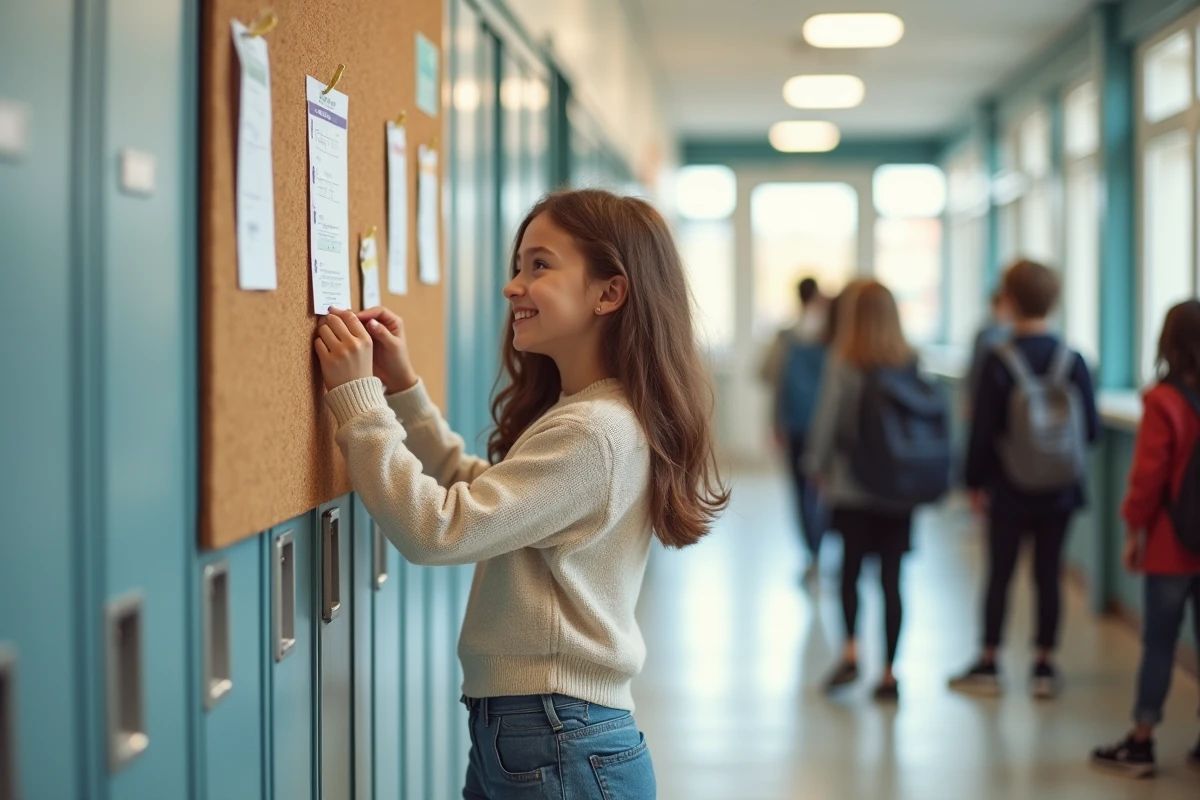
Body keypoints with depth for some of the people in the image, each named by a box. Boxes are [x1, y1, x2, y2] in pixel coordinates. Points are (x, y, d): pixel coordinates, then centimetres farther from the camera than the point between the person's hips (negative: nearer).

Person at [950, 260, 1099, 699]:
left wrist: (975, 481, 1)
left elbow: (982, 430, -11)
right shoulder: (1073, 361, -6)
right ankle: (1045, 666, 12)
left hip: (1009, 492, -2)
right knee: (1048, 574, 8)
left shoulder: (999, 363, -13)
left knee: (999, 575, 8)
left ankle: (988, 663, 16)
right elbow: (1091, 429, -1)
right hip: (1061, 493, 2)